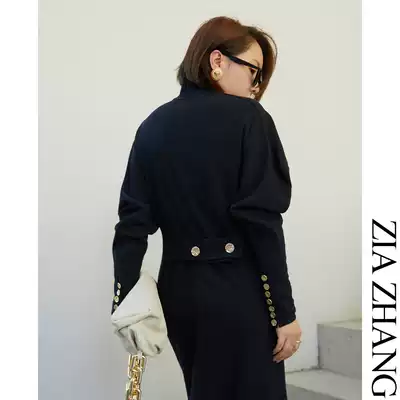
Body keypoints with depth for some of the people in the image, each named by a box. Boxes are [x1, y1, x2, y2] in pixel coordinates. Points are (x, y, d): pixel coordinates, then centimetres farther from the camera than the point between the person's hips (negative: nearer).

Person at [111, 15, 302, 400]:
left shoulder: (153, 126, 6)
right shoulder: (248, 119, -9)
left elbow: (133, 219, -1)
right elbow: (262, 221, -15)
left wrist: (125, 301, -3)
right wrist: (284, 311, -11)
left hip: (178, 288, 6)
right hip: (238, 291, -6)